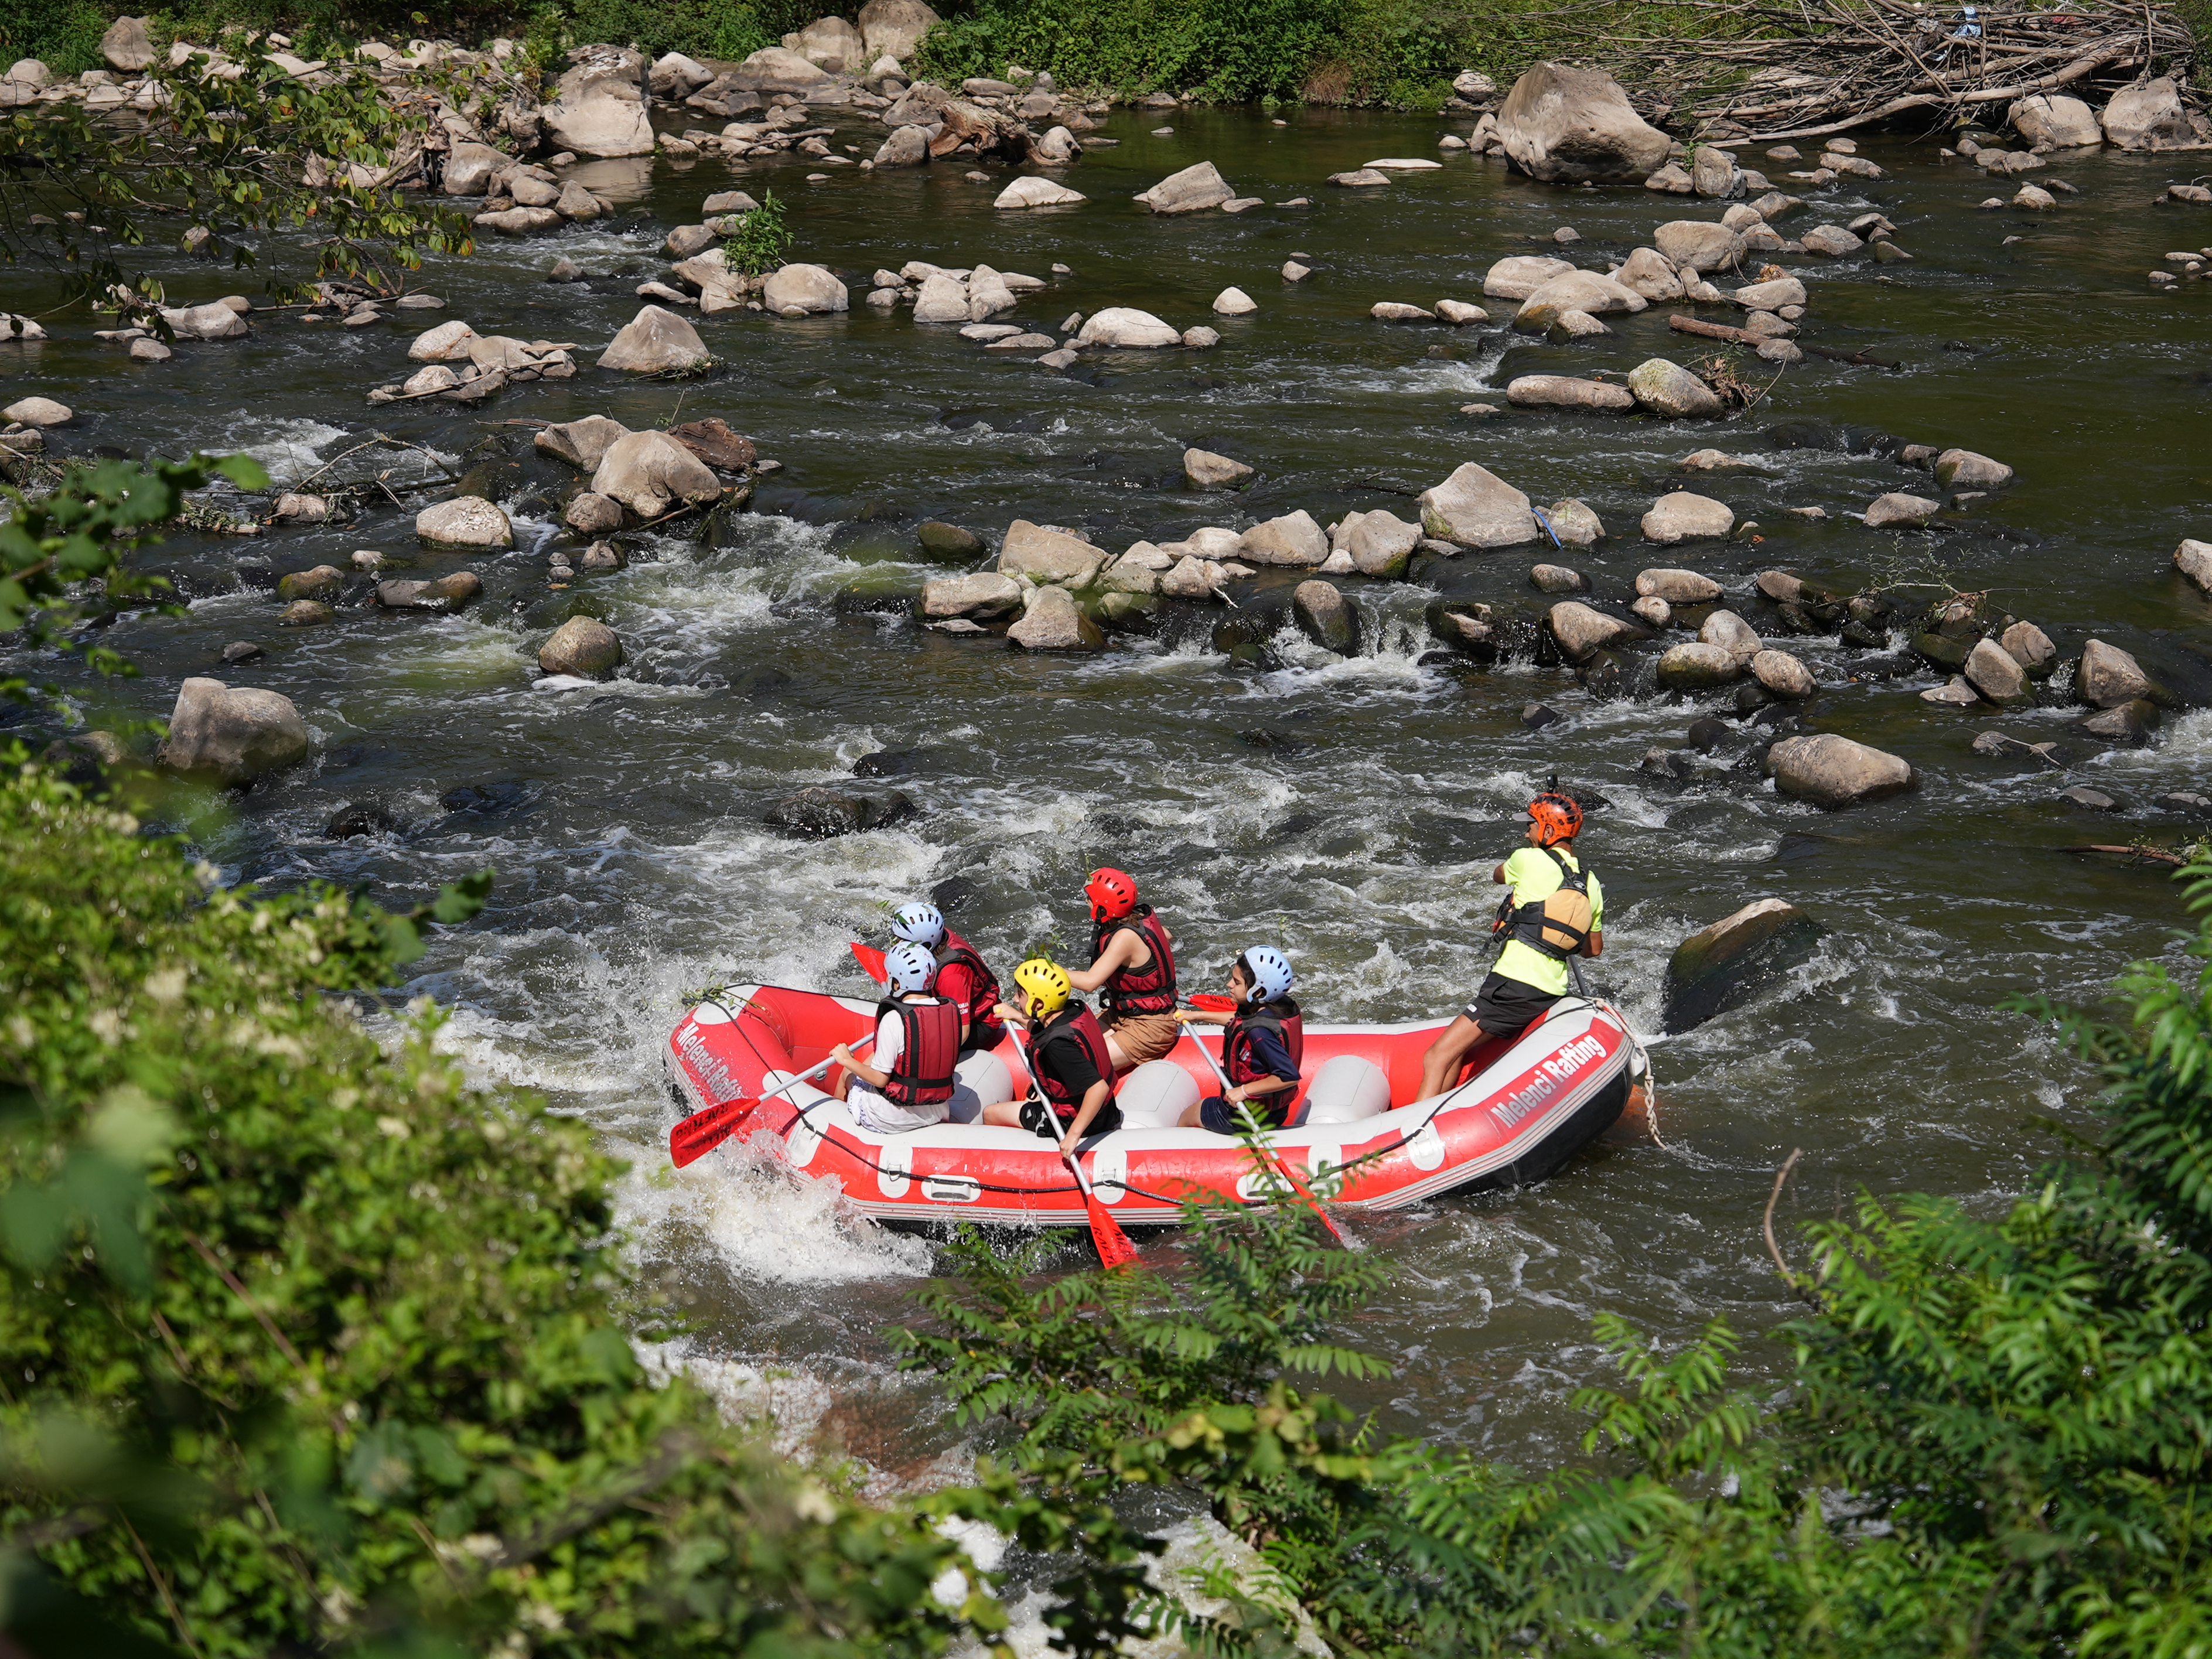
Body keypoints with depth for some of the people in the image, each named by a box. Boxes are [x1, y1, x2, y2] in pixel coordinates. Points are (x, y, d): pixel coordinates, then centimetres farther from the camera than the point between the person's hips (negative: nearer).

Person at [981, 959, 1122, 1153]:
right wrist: (1017, 1017, 19)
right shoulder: (1077, 1011, -7)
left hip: (1071, 1120, -9)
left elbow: (1099, 1088, -39)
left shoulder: (1058, 1045, -33)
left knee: (990, 1114, 7)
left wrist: (1074, 1134, -37)